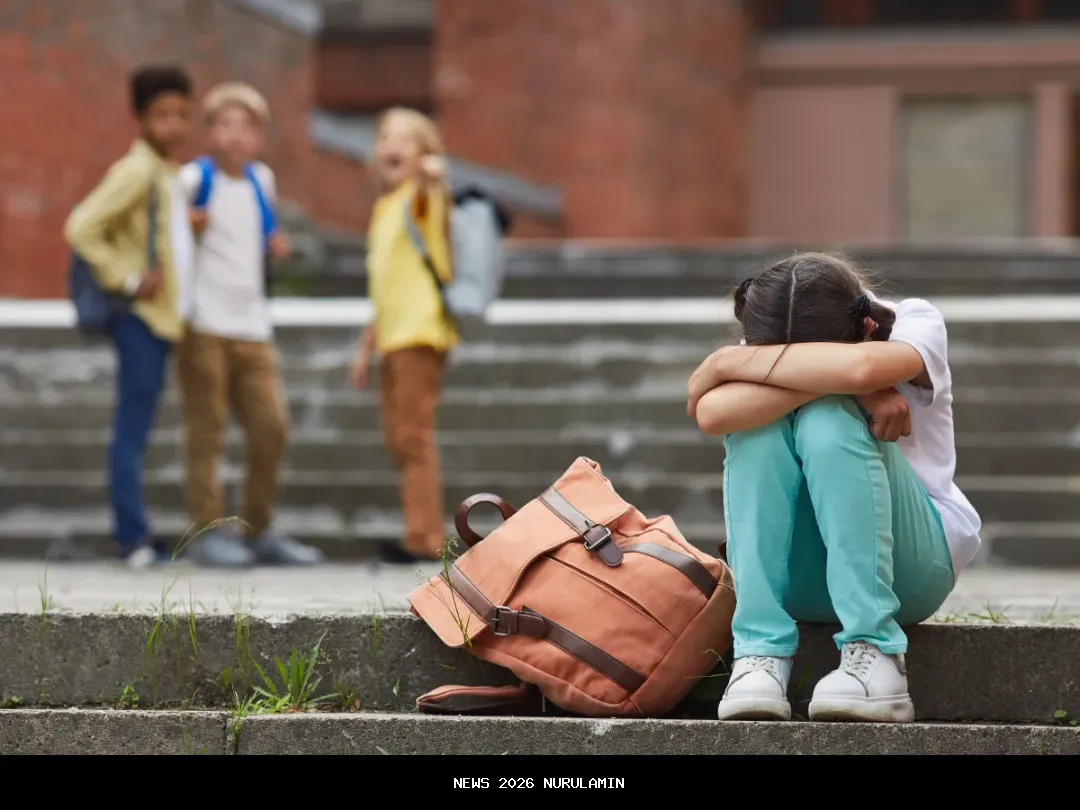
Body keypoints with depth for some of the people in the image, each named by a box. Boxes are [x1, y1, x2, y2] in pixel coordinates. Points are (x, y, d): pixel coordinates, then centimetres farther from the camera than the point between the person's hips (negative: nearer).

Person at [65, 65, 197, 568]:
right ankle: (132, 536, -7)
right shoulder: (136, 171, -12)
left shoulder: (169, 176, 16)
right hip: (141, 317, -9)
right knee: (132, 427, -8)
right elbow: (81, 229, -20)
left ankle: (133, 535, 13)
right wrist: (127, 281, -18)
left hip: (162, 318, 9)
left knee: (138, 428, 10)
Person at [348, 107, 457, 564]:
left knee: (413, 434, -11)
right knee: (398, 438, 12)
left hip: (421, 332, -9)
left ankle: (425, 538, -9)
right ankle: (424, 537, 19)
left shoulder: (420, 196, -5)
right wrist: (366, 347, 24)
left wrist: (433, 174, -56)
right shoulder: (384, 209, 21)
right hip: (393, 335, 9)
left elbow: (431, 185, -33)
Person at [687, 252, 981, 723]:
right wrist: (845, 385, -34)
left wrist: (730, 362, -27)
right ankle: (760, 654, -30)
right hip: (798, 576, 2)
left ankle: (874, 655, -32)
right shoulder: (764, 362, -6)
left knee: (828, 421, -30)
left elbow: (860, 366, -39)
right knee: (759, 423, -26)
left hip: (912, 564, -2)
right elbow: (711, 413, -29)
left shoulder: (916, 325, -14)